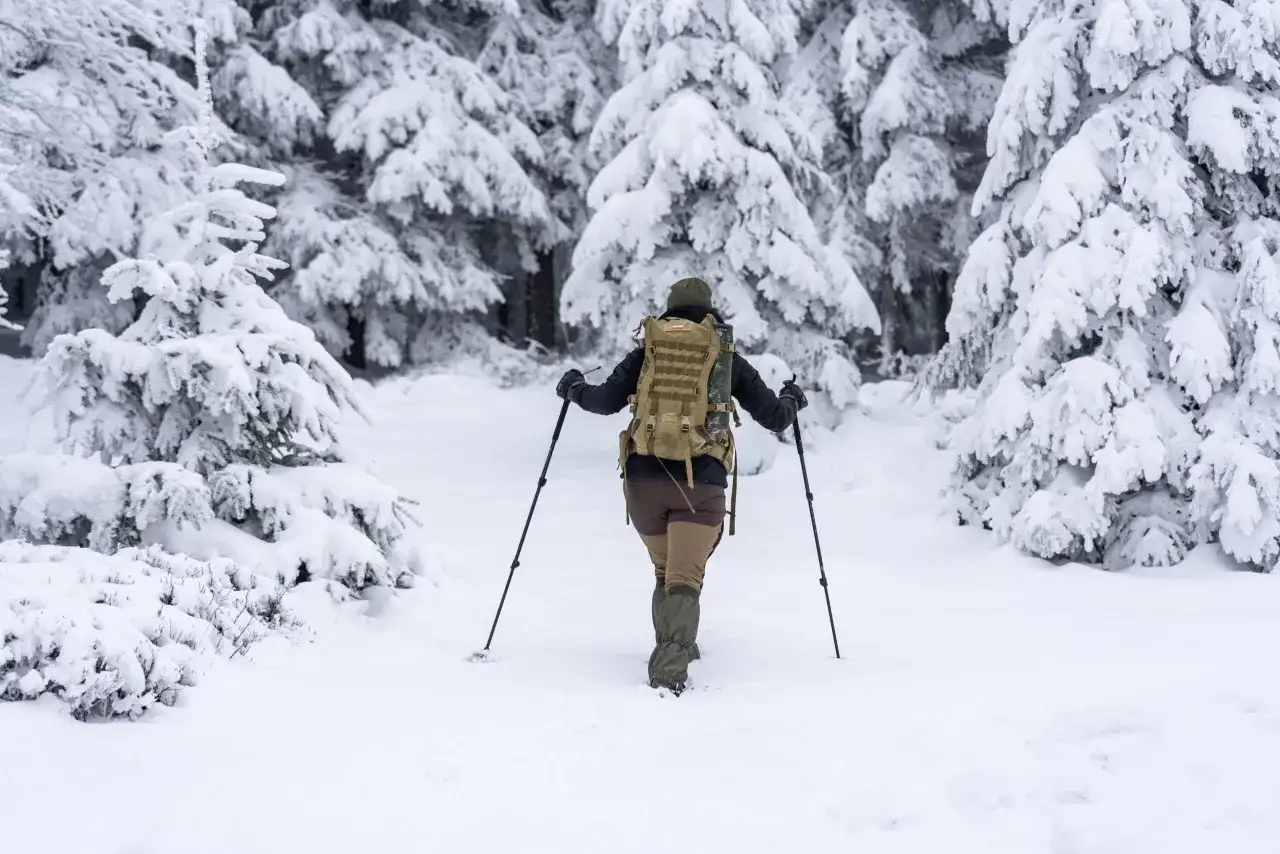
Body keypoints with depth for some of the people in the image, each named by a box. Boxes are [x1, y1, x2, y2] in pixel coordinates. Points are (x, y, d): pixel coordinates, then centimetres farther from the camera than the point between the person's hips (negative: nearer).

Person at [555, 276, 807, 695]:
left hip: (643, 476, 2)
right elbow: (774, 418, 13)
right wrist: (792, 400, 36)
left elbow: (608, 400, 3)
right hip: (700, 480, -2)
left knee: (665, 572, 22)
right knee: (684, 580, -7)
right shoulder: (726, 356, 10)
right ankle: (670, 667, -25)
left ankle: (672, 649, 25)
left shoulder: (648, 349, 11)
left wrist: (576, 389, 23)